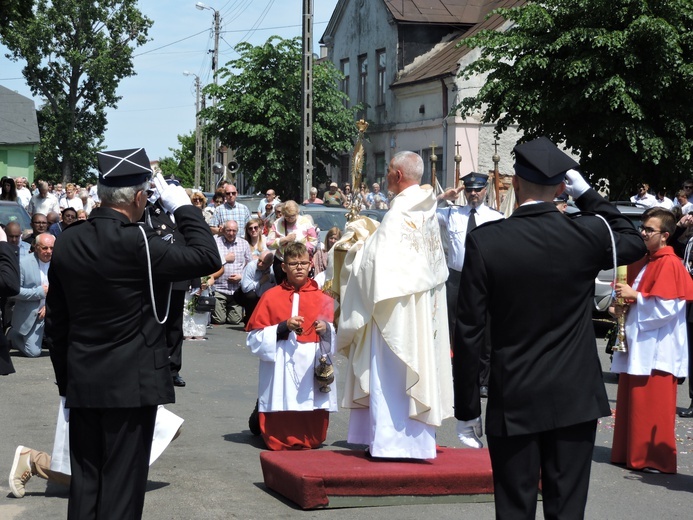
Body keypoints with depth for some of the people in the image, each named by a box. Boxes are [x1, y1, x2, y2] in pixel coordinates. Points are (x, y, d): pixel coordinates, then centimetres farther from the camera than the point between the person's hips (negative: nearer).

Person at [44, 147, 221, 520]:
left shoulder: (66, 242, 4)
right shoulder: (135, 242, -17)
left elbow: (55, 322, 10)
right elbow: (208, 258, -13)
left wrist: (65, 382, 18)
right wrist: (183, 207, -1)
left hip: (81, 384, 6)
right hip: (131, 384, -6)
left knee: (85, 483, 11)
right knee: (121, 487, 1)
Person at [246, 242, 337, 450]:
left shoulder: (322, 299, 10)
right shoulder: (271, 297, 6)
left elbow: (335, 340, 4)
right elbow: (255, 339, 0)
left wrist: (326, 331, -18)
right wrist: (283, 328, -14)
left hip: (312, 371, 2)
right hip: (281, 373, -2)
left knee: (313, 440, 2)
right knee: (279, 441, -3)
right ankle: (259, 418, 31)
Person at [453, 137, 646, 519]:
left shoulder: (484, 242, -10)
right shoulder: (587, 236, -7)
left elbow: (469, 333, -7)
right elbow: (633, 242, 18)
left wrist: (466, 409, 1)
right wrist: (587, 194, 16)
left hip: (513, 403, -1)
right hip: (575, 401, 1)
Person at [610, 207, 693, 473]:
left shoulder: (669, 264, -14)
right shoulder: (645, 262, 14)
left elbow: (667, 307, -21)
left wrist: (634, 297, -17)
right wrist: (624, 305, 6)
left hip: (656, 349, -9)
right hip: (638, 344, 9)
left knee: (652, 406, -5)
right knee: (632, 402, 13)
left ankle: (657, 459, 2)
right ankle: (631, 453, 20)